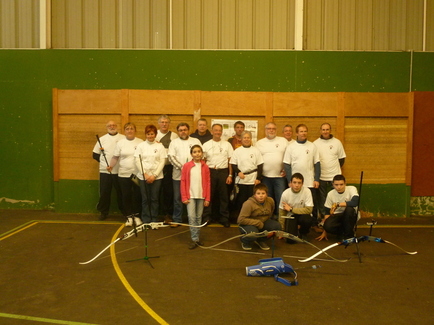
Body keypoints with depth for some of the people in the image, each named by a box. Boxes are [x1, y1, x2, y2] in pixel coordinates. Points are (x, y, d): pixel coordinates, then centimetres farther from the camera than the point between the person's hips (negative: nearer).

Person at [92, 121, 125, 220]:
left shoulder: (123, 138, 4)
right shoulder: (102, 139, 9)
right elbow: (95, 155, 11)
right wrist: (103, 161, 0)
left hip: (119, 171, -1)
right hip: (105, 171, 1)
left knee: (121, 192, 6)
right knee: (104, 193, 5)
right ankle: (103, 212, 19)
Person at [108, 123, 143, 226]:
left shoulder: (140, 142, 2)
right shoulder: (120, 143, 4)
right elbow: (115, 157, 4)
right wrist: (111, 166, -13)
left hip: (138, 174, -1)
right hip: (124, 174, 1)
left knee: (137, 196, 5)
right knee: (126, 196, 6)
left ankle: (137, 216, 20)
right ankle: (128, 216, 19)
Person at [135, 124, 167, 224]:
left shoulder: (160, 146, 4)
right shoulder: (141, 145, 5)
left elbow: (162, 162, 0)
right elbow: (137, 161, 1)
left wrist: (154, 175, -8)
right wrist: (145, 174, -8)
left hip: (157, 176, 0)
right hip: (143, 176, 0)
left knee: (154, 199, 3)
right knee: (145, 199, 3)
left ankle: (154, 220, 12)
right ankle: (146, 220, 12)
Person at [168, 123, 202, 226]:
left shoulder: (196, 141, 11)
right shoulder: (174, 142, 11)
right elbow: (171, 156, -1)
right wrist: (181, 167, -12)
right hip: (178, 174, 0)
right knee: (177, 198, 3)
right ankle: (177, 220, 13)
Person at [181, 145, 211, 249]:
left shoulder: (205, 167, 3)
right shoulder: (186, 166, -2)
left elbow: (208, 183, 4)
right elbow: (183, 182, -1)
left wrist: (207, 198, 1)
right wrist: (184, 197, -6)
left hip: (201, 196, 2)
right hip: (190, 196, -2)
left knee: (198, 218, 9)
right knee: (191, 217, -8)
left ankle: (197, 238, 19)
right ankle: (194, 240, -2)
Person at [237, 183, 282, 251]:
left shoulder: (271, 201, -7)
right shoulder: (249, 203, -23)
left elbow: (270, 214, 15)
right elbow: (241, 219, -25)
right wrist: (258, 223, -24)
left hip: (263, 223, 6)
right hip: (248, 224, -5)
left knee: (277, 226, -18)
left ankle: (261, 240, 8)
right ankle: (245, 241, 4)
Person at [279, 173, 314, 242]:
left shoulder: (307, 191, -20)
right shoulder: (285, 193, -16)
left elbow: (309, 210, -22)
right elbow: (282, 212, -5)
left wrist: (291, 209, -21)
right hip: (291, 216, 0)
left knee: (307, 219, -36)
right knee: (291, 240, -19)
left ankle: (303, 233, 1)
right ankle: (295, 230, 19)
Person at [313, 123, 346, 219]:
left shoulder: (337, 142, 4)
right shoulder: (315, 143, 2)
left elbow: (342, 158, 11)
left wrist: (336, 168, 8)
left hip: (335, 176, 0)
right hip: (321, 177, 0)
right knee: (322, 199, 7)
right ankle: (323, 217, 17)